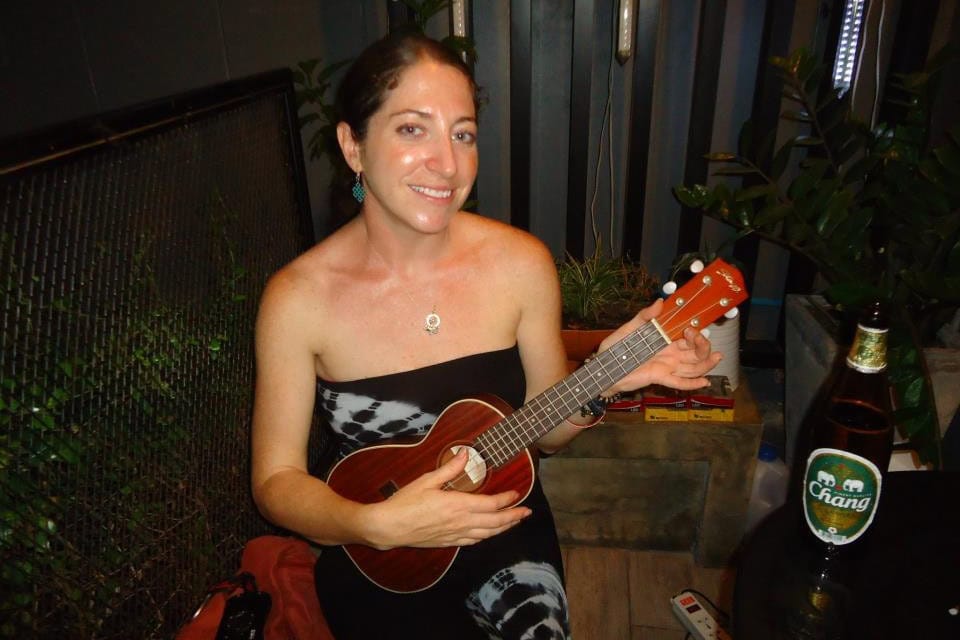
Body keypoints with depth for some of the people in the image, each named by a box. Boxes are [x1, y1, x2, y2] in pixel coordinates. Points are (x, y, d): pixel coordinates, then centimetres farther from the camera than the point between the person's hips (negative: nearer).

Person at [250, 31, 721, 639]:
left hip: (504, 528, 2)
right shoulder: (298, 297, -16)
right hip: (373, 559, -1)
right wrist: (378, 524, -26)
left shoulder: (522, 263, -12)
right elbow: (277, 480, -10)